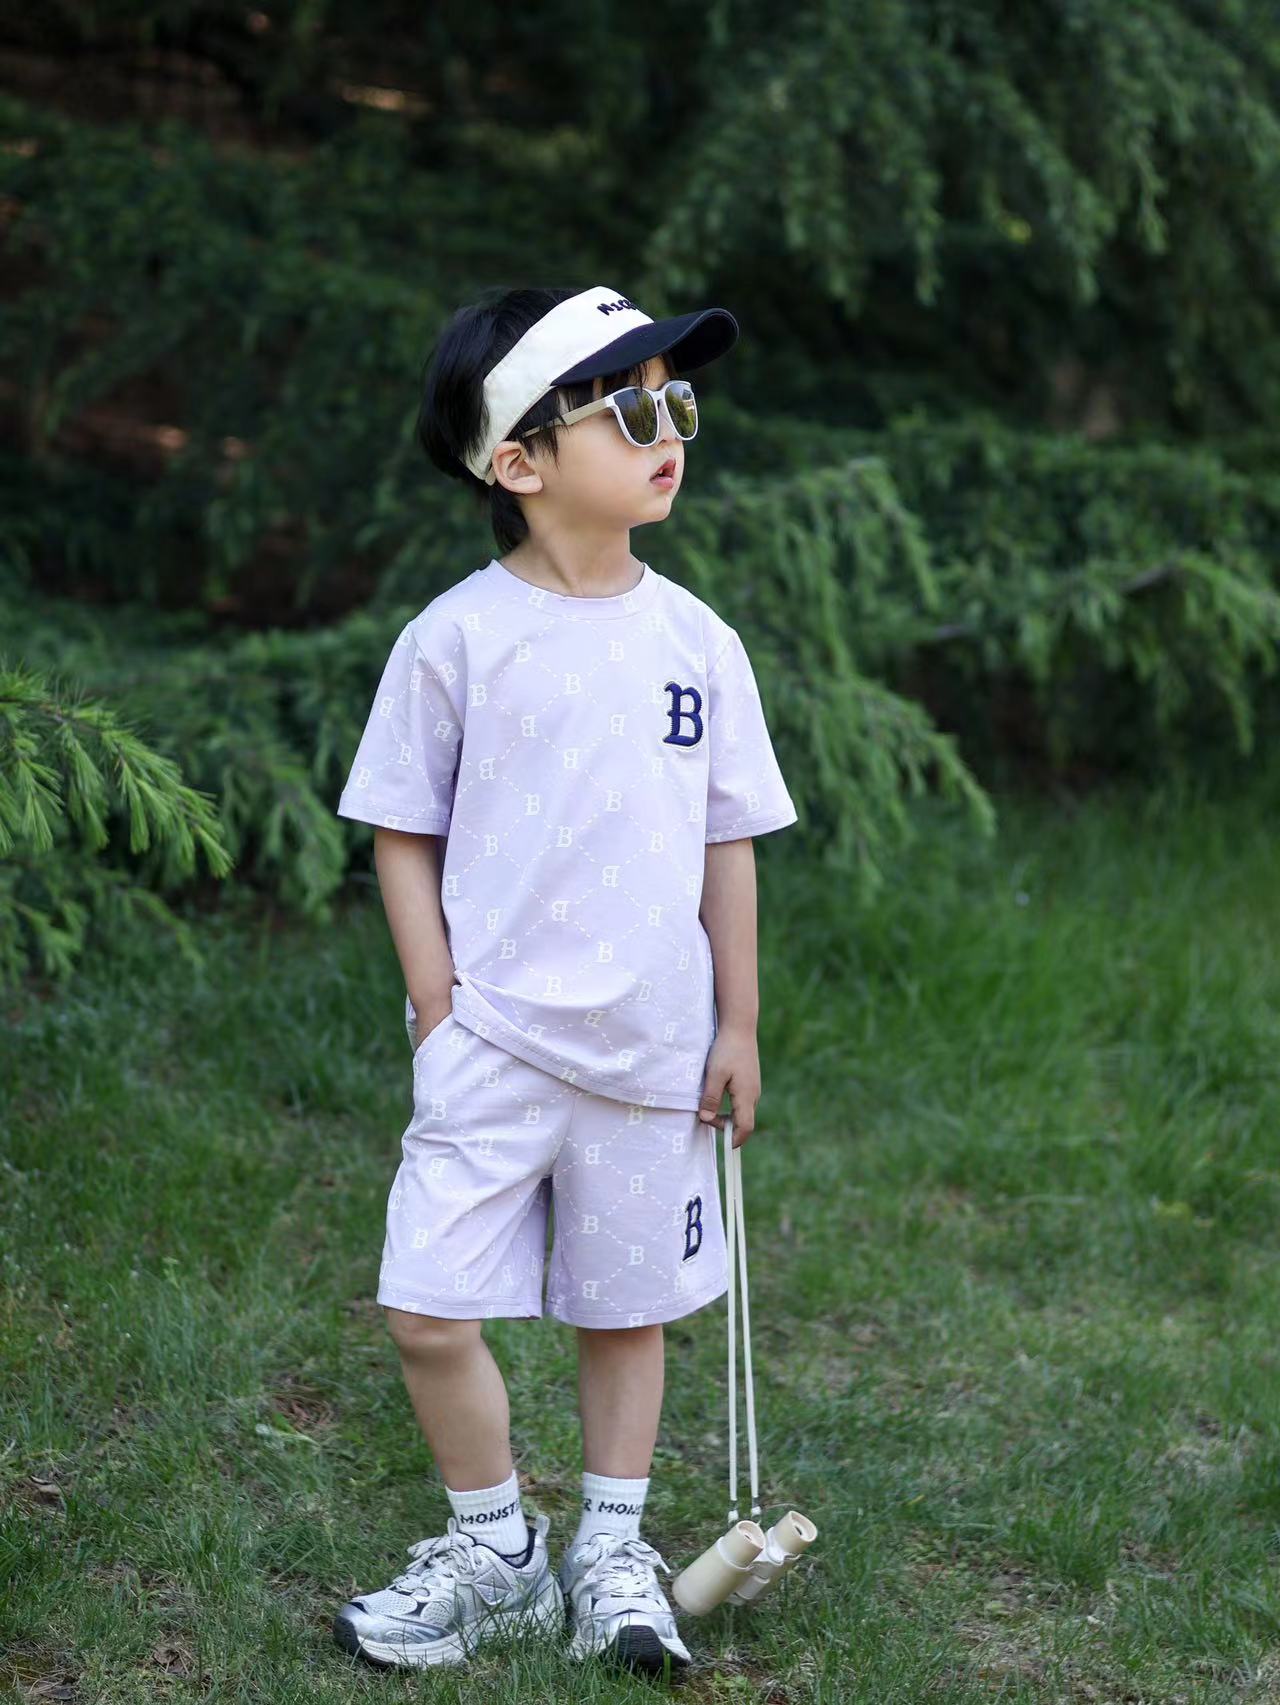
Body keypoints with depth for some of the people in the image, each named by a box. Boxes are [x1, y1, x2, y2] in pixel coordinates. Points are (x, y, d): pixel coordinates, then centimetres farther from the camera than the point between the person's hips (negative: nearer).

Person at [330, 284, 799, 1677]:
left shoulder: (697, 643, 2)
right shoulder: (456, 639, -6)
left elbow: (727, 844, 8)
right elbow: (403, 835, 0)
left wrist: (736, 1025, 7)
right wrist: (440, 1012, -7)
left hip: (653, 1047, 2)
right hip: (492, 1042, -2)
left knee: (626, 1309, 12)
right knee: (428, 1310, -6)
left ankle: (610, 1555, 29)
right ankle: (494, 1550, 16)